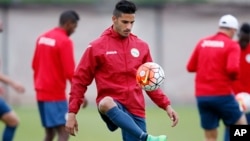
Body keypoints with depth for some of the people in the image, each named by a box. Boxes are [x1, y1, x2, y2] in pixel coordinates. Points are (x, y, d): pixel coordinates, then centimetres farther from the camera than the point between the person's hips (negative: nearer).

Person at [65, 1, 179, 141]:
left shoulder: (141, 46, 10)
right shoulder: (97, 47, 0)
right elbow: (80, 80, 3)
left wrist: (166, 105, 7)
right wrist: (72, 113, -3)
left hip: (135, 110, 4)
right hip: (112, 106, -4)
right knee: (106, 104, -40)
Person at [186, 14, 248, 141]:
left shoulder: (202, 42, 10)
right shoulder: (232, 45, -5)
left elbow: (190, 67, 12)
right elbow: (232, 68, -20)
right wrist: (233, 77, 1)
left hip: (201, 96, 5)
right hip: (221, 95, -5)